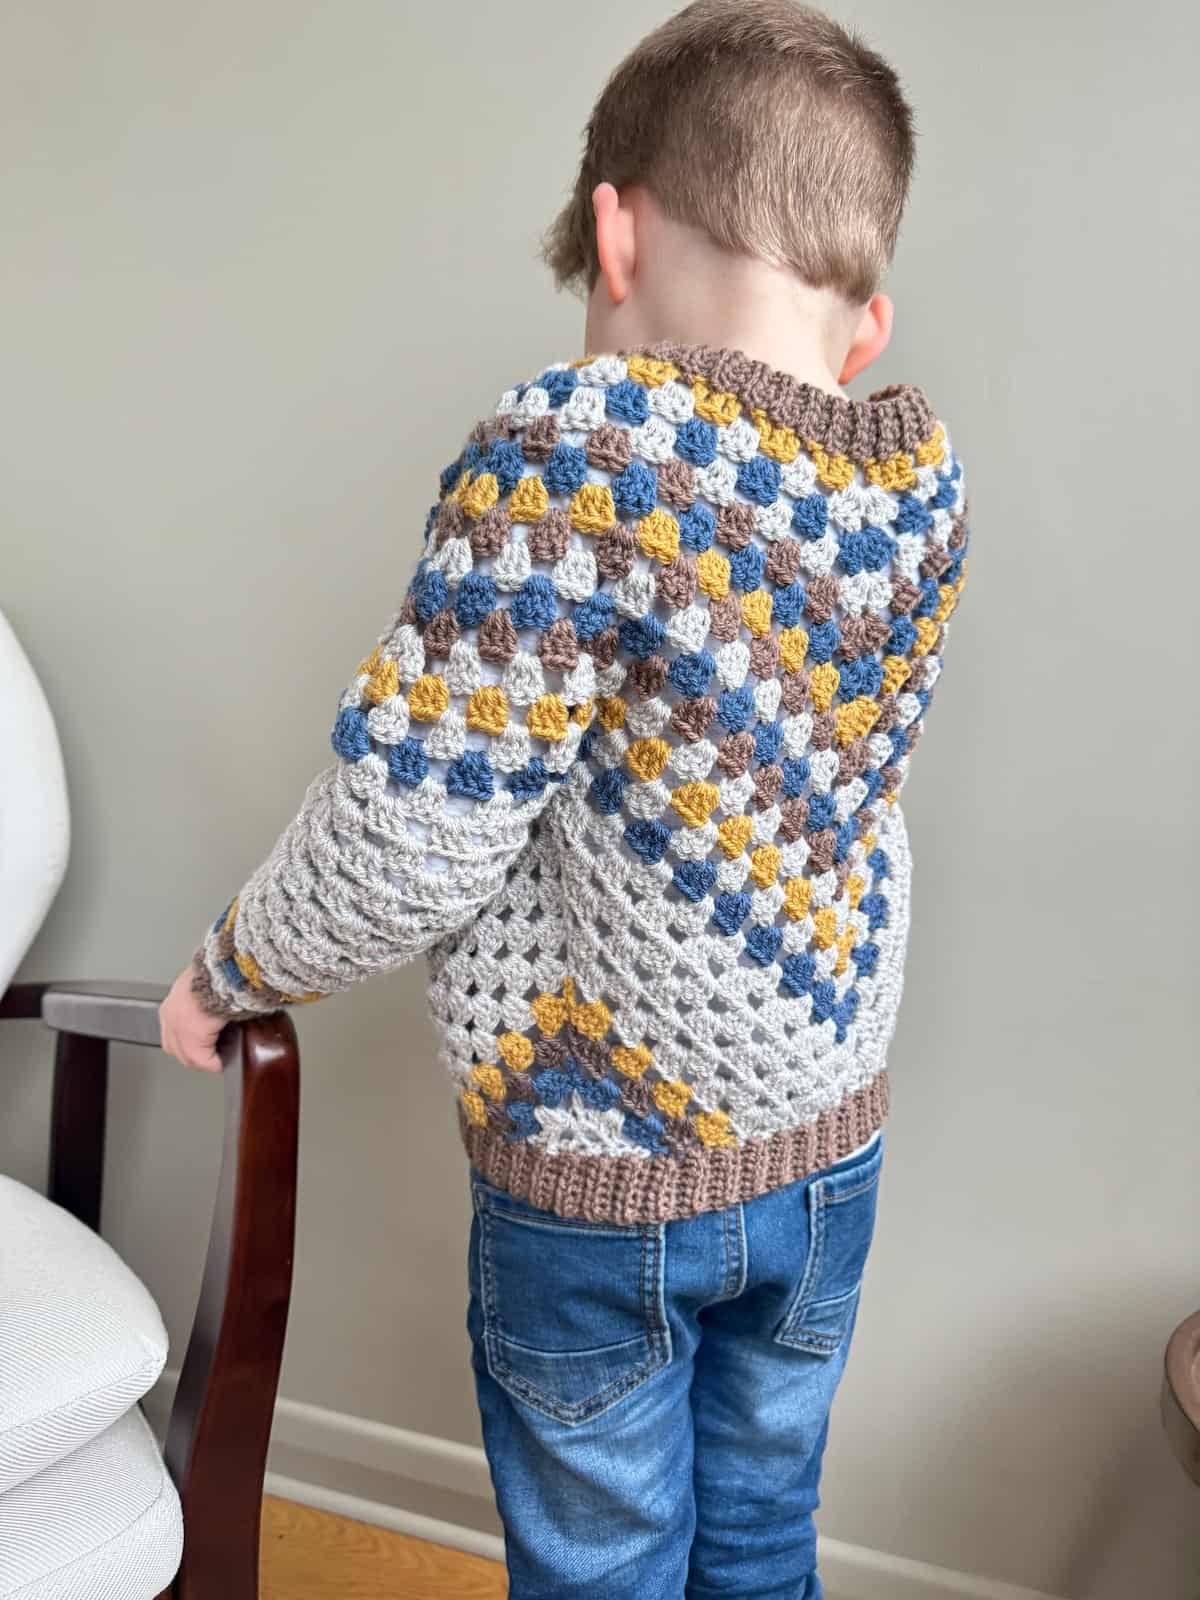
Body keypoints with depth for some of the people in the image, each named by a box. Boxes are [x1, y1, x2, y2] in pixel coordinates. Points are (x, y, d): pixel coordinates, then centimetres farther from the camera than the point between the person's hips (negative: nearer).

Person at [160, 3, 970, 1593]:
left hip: (603, 1174, -5)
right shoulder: (926, 468, -7)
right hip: (829, 1148, 6)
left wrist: (231, 970, -7)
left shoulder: (578, 448, -26)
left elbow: (409, 840, -24)